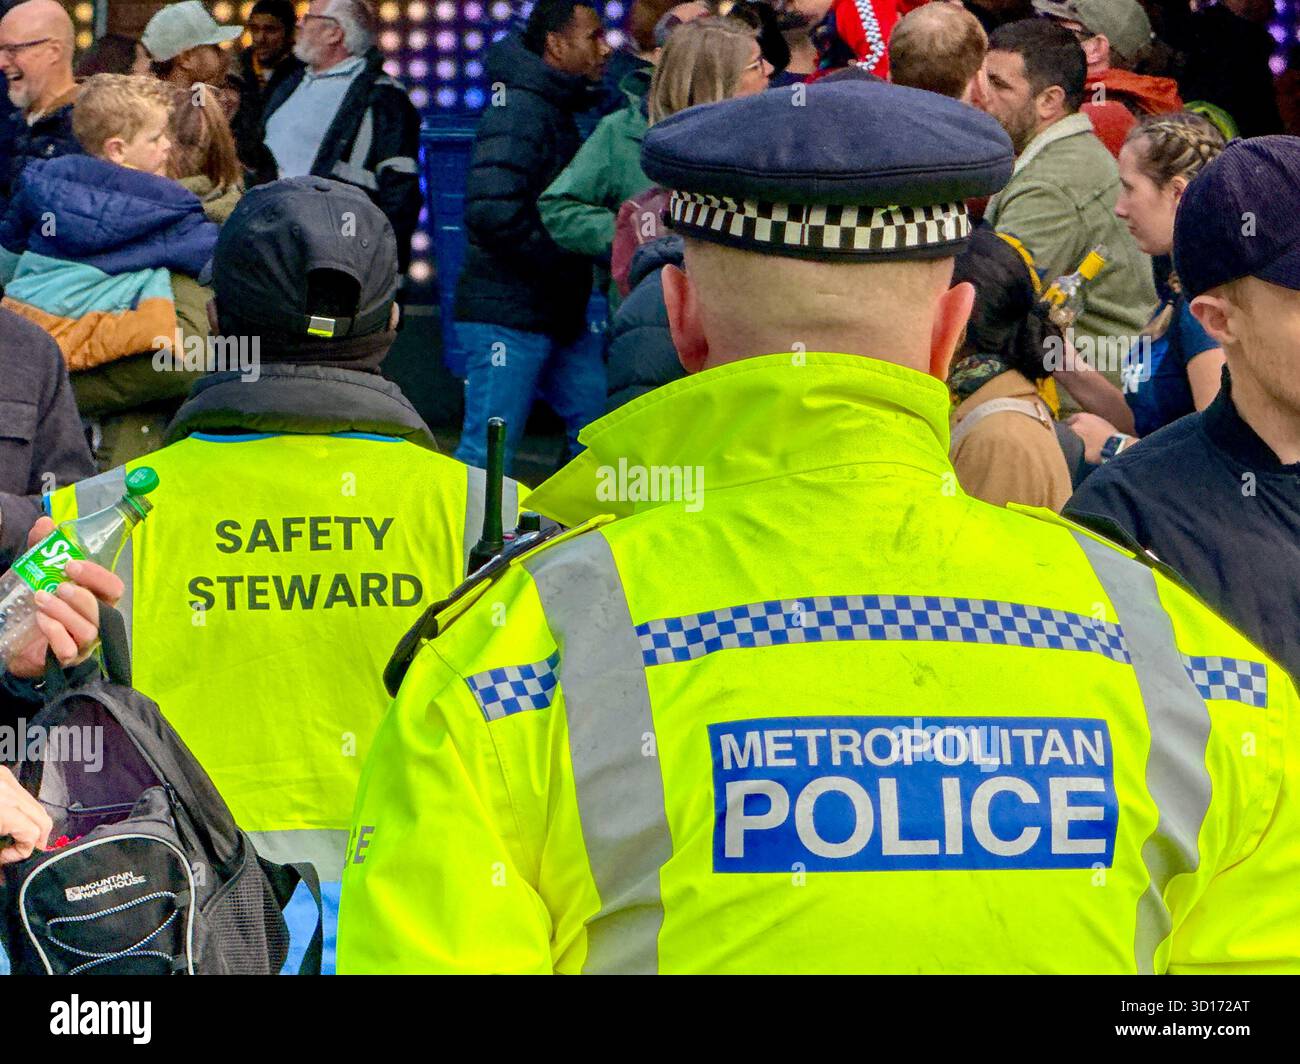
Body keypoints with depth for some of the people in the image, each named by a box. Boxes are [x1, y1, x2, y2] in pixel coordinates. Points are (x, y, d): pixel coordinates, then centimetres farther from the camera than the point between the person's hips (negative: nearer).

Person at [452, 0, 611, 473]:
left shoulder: (557, 110, 17)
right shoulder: (518, 111, -16)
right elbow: (493, 212, -26)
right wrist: (562, 271, -17)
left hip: (556, 321, 10)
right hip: (506, 315, -10)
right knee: (487, 451, -7)